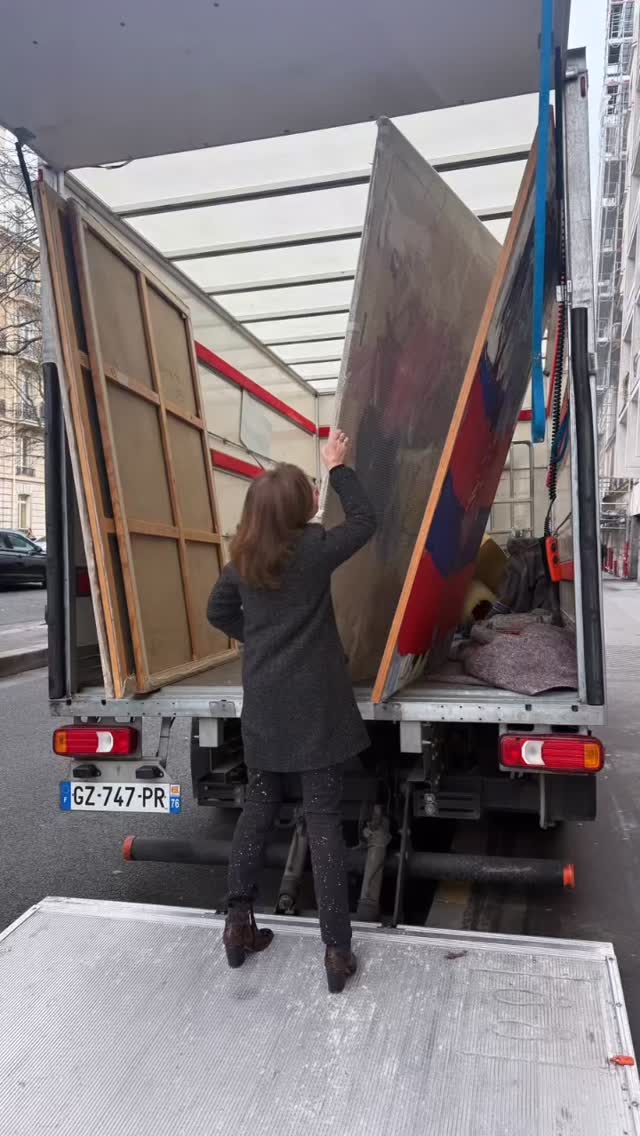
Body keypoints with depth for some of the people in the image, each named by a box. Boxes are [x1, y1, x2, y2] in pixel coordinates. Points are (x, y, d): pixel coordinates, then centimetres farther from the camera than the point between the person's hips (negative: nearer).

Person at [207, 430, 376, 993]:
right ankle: (337, 950, 10)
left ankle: (239, 923, 25)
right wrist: (339, 467, 11)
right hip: (315, 704, -4)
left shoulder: (244, 559, 3)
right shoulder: (315, 549, -12)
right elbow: (365, 520, 4)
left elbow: (218, 611, 16)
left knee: (258, 806, 19)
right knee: (324, 819, 2)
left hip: (263, 704, 5)